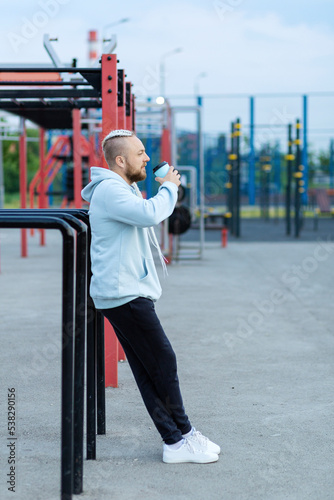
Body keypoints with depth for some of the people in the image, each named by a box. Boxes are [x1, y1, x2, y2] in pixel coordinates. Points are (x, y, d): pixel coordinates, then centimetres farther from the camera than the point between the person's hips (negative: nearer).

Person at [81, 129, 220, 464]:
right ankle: (181, 439, 2)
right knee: (162, 363, -6)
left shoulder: (123, 190, 21)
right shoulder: (109, 190, -14)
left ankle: (176, 439, 10)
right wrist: (169, 188, -13)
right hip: (124, 295, -11)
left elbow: (149, 217, 30)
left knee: (150, 370, 8)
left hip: (132, 292, 11)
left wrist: (167, 191, 15)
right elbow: (149, 214, -28)